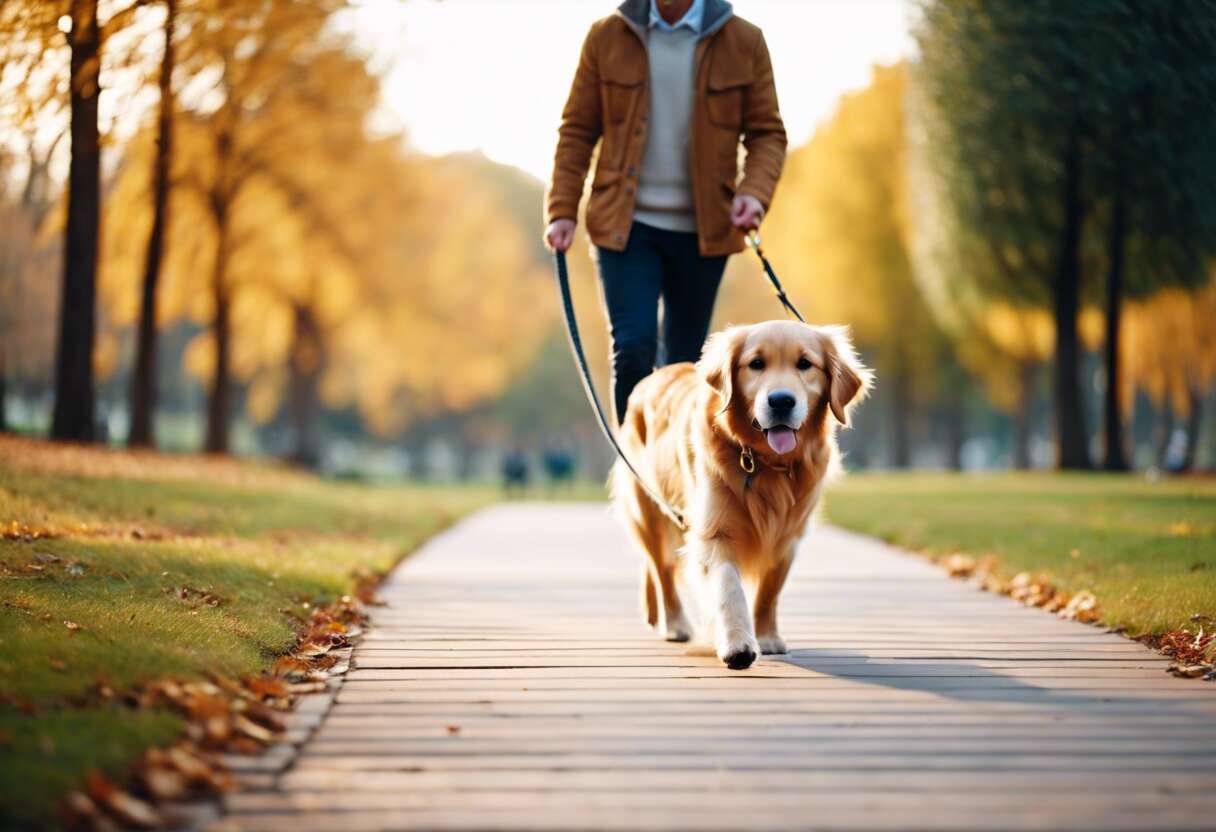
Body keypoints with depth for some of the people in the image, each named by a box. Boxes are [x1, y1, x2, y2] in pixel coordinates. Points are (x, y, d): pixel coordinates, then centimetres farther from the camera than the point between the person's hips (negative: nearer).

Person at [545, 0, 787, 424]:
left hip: (702, 230, 1)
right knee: (633, 348, -14)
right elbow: (577, 130, 6)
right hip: (625, 225, -1)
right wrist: (562, 210, -2)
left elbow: (767, 133, 4)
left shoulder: (743, 41, 0)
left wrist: (754, 193, -15)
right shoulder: (606, 37, 1)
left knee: (684, 362, 8)